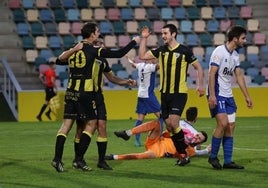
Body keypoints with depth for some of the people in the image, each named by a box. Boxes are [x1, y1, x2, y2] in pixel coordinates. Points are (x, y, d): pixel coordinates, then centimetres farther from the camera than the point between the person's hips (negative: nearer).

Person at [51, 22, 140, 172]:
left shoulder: (74, 50, 7)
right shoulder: (93, 51, -9)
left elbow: (59, 61, 21)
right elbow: (119, 54, -8)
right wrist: (134, 42, 4)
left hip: (71, 92, 6)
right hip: (85, 93, -6)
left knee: (67, 124, 4)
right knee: (91, 124, 5)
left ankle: (57, 158, -4)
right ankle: (80, 158, 0)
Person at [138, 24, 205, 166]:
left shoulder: (184, 51, -8)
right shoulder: (161, 50, 6)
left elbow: (198, 67, 1)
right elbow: (142, 56, 4)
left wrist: (200, 84, -5)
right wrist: (143, 38, -1)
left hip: (179, 93, -6)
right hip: (165, 93, 6)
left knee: (173, 124, -17)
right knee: (169, 126, 4)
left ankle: (184, 154, -4)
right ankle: (183, 154, 14)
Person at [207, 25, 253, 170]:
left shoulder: (235, 55, 12)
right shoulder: (220, 51, -13)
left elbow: (239, 76, 19)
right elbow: (212, 74, -16)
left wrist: (246, 96, 18)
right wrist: (212, 95, -23)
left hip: (228, 95, 8)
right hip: (217, 94, -8)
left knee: (231, 127, 3)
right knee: (223, 123, -17)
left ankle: (228, 161, 6)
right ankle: (213, 156, -2)